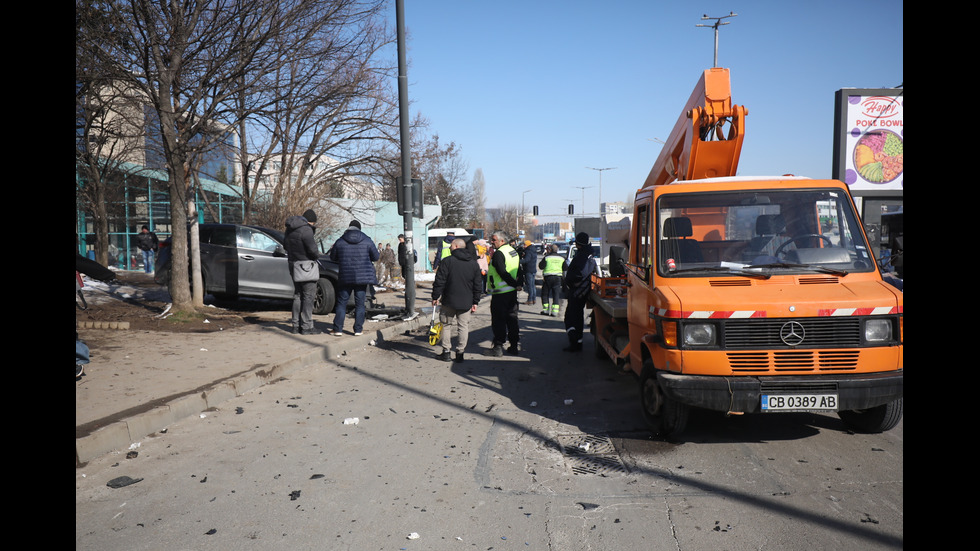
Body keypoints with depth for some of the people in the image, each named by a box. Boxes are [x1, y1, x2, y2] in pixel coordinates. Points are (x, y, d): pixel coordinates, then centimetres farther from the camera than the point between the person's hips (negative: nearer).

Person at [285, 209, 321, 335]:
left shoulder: (290, 228, 10)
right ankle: (306, 327, -2)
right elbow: (312, 249, -21)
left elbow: (286, 246, 20)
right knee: (308, 296, -2)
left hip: (293, 264, 9)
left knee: (297, 296, 16)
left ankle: (296, 325, 19)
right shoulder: (306, 229, -18)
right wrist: (317, 256, -2)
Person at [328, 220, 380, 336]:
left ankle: (338, 329, 3)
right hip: (363, 276, 0)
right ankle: (358, 329, 7)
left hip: (345, 277, 0)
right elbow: (376, 257, 4)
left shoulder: (340, 242, -1)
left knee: (341, 302, 7)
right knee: (360, 303, 6)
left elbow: (333, 257, 9)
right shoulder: (367, 241, -1)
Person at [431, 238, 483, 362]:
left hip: (449, 301, -2)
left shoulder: (447, 261, -8)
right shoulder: (474, 264, 6)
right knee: (463, 326, 8)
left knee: (446, 325, 10)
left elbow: (439, 282, -9)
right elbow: (478, 285, 8)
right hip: (466, 302, 3)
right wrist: (475, 302, 14)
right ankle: (460, 353, 8)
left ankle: (446, 352, 12)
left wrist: (435, 297, 0)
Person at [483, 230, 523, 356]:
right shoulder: (514, 251, 13)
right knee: (512, 318, 13)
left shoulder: (498, 254, -16)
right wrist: (518, 284, 12)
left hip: (500, 293, -8)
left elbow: (503, 273, -20)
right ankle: (515, 345, 18)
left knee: (498, 320, -2)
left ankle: (498, 347, 1)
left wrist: (514, 284, -12)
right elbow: (519, 270, 16)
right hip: (512, 291, 9)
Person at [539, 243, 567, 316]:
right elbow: (566, 268, 9)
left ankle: (546, 310, 9)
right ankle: (555, 311, -1)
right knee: (556, 294, 6)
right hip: (558, 277, 3)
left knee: (545, 294, 11)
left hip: (548, 277, -3)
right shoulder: (561, 258, 7)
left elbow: (541, 266, -8)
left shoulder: (547, 257, -5)